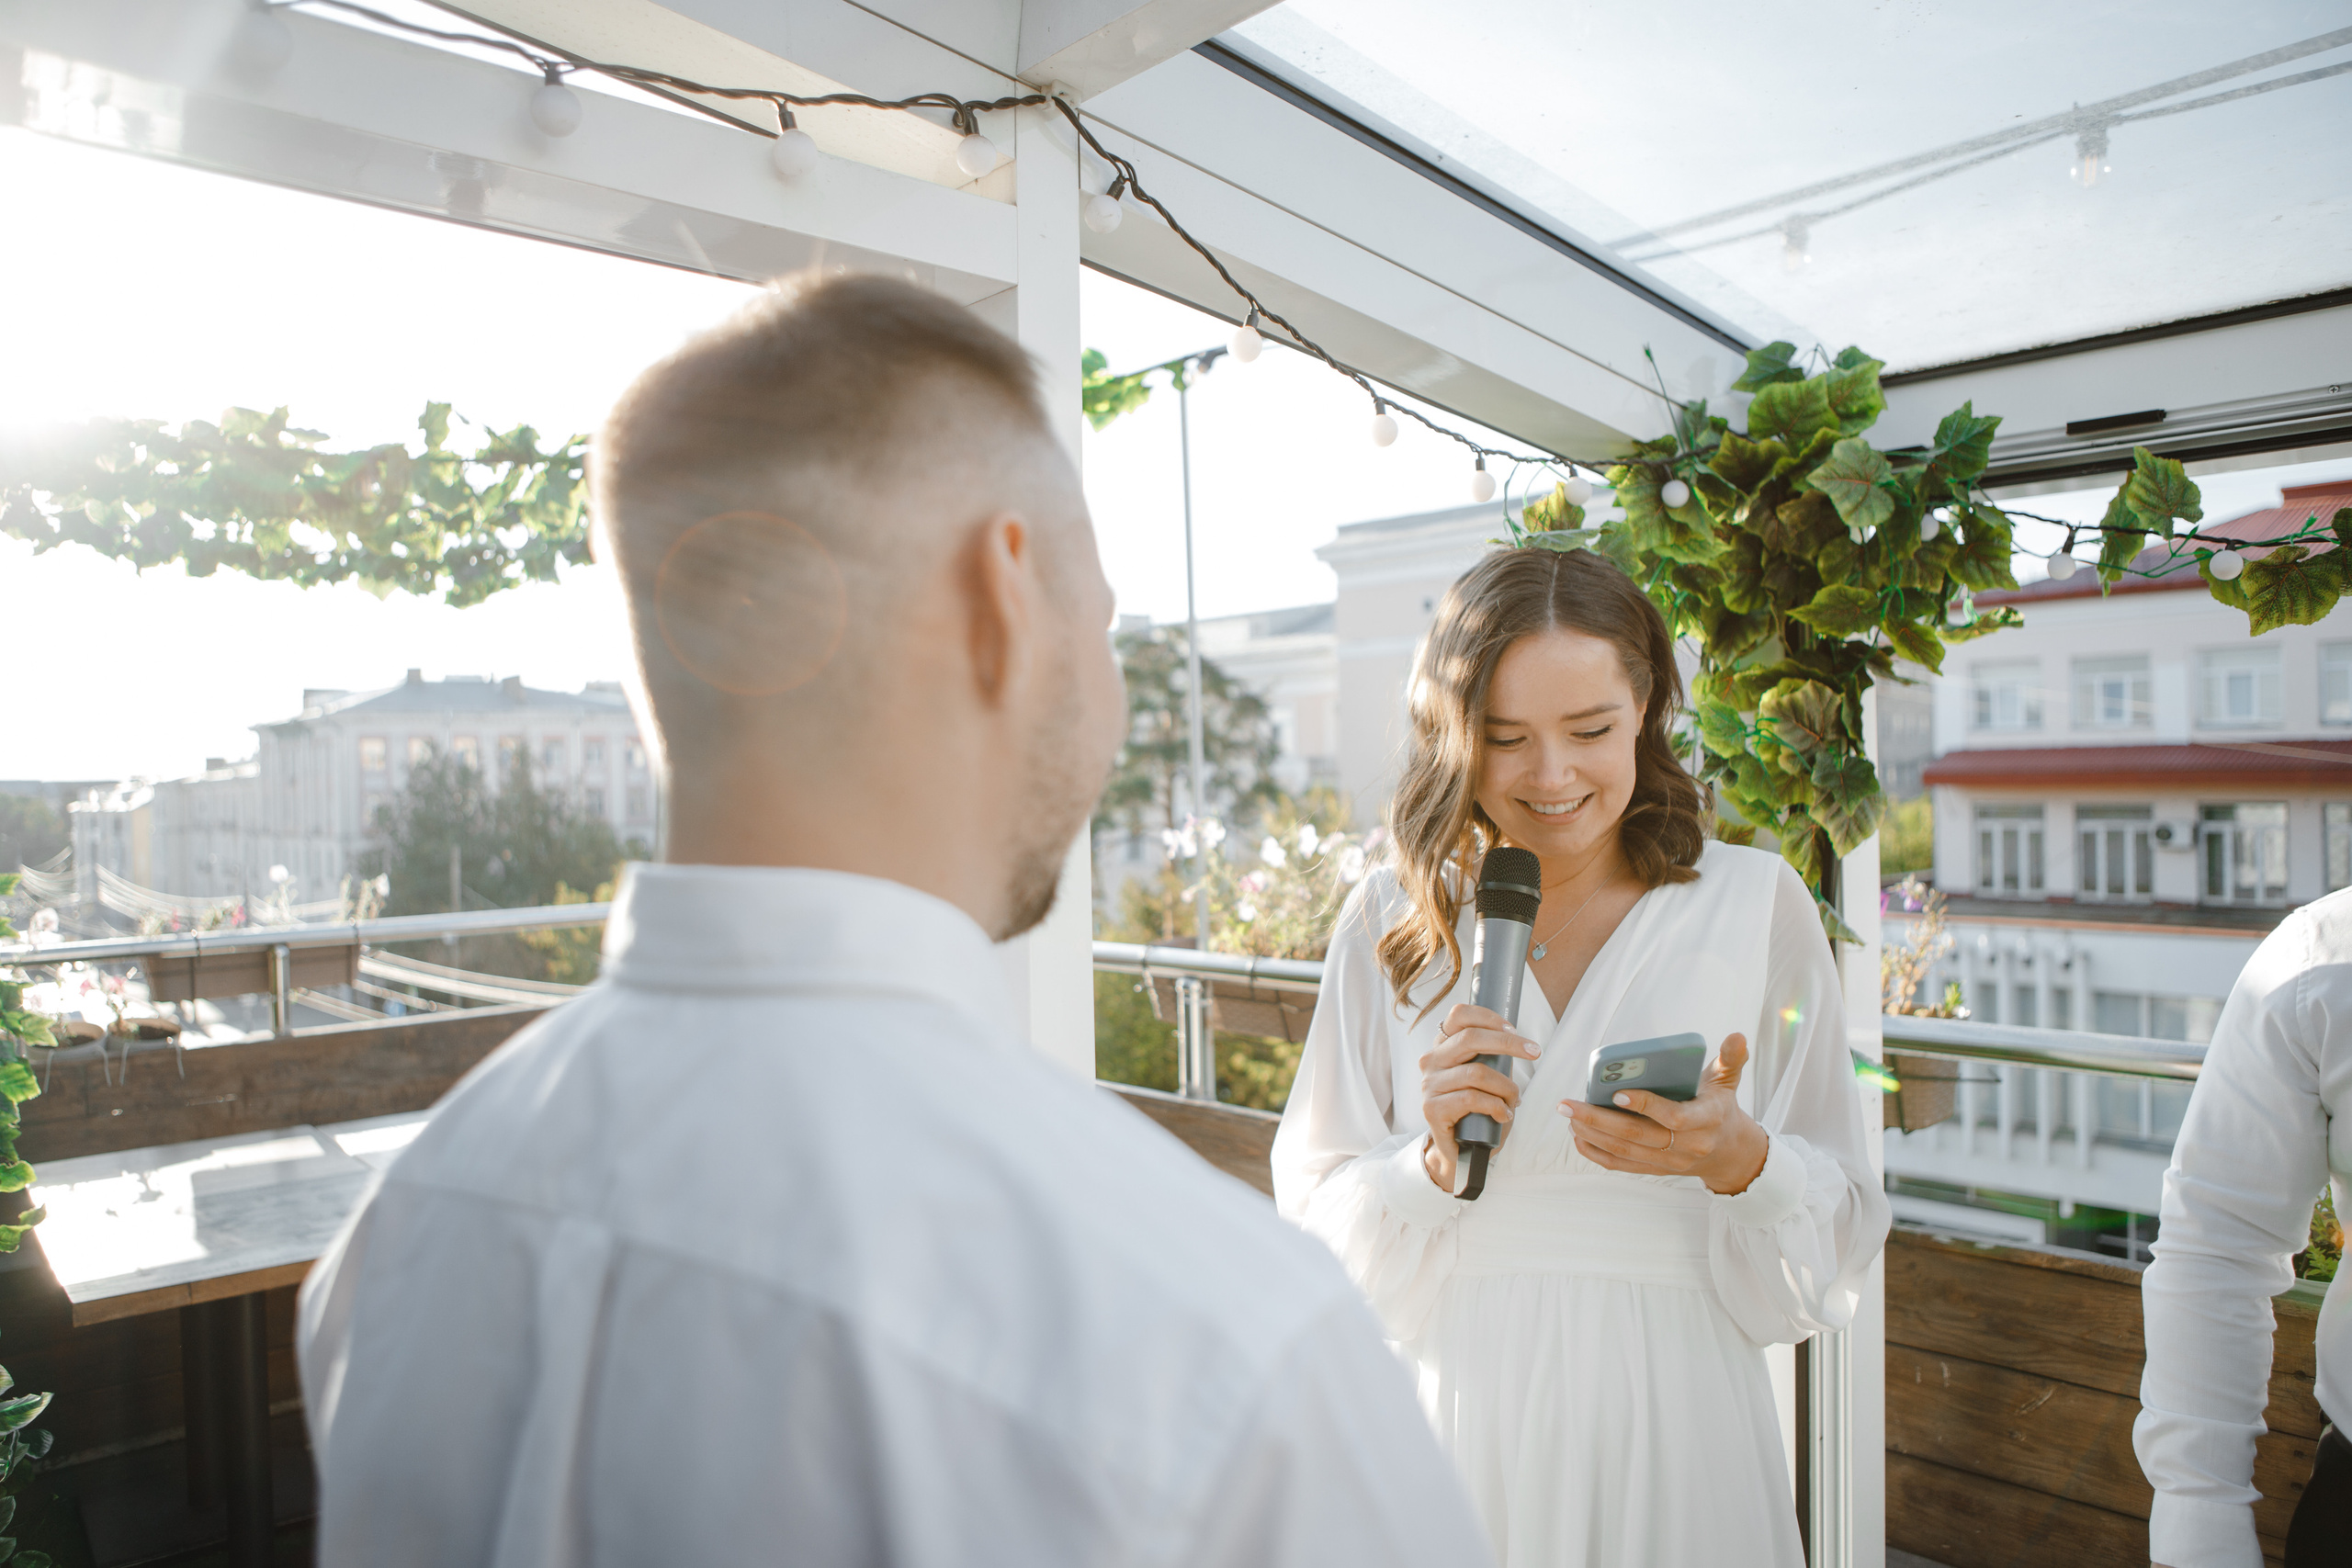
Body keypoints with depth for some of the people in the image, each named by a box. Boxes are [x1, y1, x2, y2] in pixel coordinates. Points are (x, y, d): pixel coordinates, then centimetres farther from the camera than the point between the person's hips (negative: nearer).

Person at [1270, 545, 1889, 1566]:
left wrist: (1742, 1164, -21)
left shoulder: (1755, 902, -5)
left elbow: (1840, 1239, -2)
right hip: (1457, 1423, 1)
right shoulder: (1392, 920, -3)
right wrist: (1436, 1165, -19)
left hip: (1671, 1434, 0)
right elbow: (1318, 1228, -1)